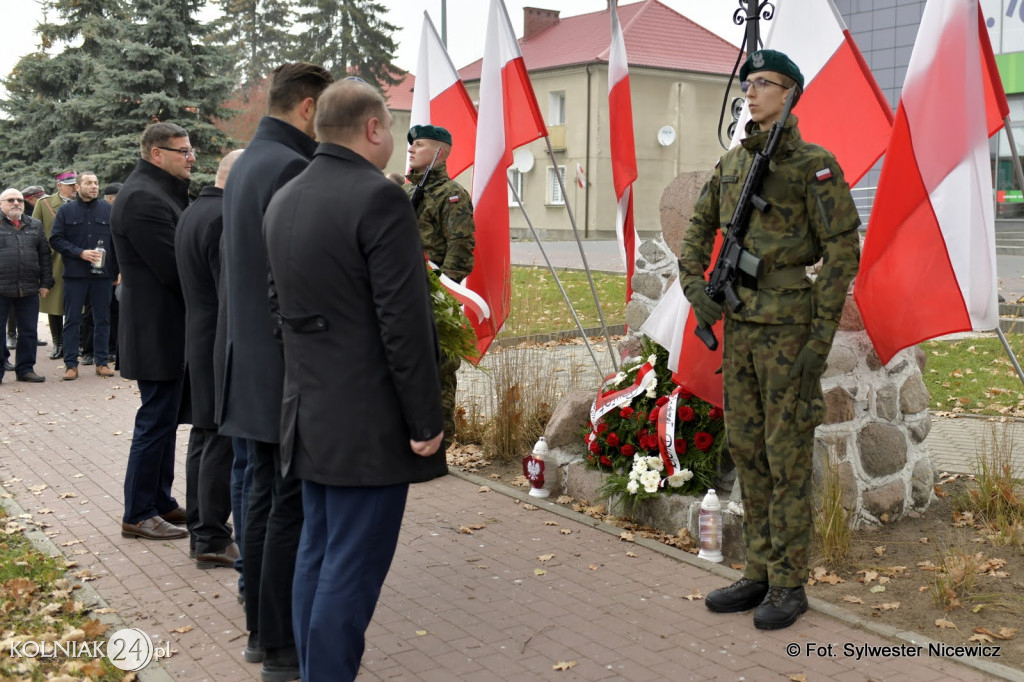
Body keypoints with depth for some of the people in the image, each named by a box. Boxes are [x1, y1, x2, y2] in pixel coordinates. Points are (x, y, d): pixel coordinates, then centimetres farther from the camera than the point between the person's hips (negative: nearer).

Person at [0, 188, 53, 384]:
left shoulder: (35, 226, 14)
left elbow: (44, 256, 14)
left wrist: (46, 283, 8)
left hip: (29, 289, 3)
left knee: (28, 331, 6)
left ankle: (25, 369, 16)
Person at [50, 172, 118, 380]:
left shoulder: (109, 210, 5)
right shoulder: (65, 211, 4)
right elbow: (55, 239, -1)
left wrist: (118, 269, 1)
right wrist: (80, 253, -13)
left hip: (103, 275, 1)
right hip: (75, 274, -1)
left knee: (102, 319, 7)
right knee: (72, 320, 3)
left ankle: (102, 362, 16)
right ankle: (71, 364, 9)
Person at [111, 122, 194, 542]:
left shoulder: (161, 192, 16)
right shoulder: (142, 198, -18)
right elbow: (175, 269, -22)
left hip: (168, 329, 10)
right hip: (157, 330, -10)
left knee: (163, 418, 17)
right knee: (156, 420, -2)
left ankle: (160, 501, 29)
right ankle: (138, 515, 9)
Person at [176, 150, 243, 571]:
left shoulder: (192, 213, 14)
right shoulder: (225, 218, -19)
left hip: (198, 341, 10)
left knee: (203, 434, 16)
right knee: (223, 441, -4)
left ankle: (199, 528, 26)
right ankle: (213, 541, 2)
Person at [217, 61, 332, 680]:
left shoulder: (248, 163, 14)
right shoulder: (292, 168, -17)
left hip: (252, 363, 10)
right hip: (290, 368, -10)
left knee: (267, 499, 16)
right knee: (292, 510, -1)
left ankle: (261, 631, 28)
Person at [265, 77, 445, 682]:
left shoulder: (283, 201, 10)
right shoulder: (379, 198, -15)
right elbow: (403, 320, -18)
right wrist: (425, 421, -14)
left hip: (311, 412, 9)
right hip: (370, 421, -8)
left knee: (317, 555, 17)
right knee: (351, 569, 0)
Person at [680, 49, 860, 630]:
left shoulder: (815, 164, -8)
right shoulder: (733, 163, 13)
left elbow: (844, 250, -11)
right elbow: (699, 231, 21)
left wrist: (822, 339, -16)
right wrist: (695, 289, 2)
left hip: (790, 325, -7)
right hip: (740, 325, 7)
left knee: (788, 455, -2)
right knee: (747, 449, 9)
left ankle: (789, 586, 10)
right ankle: (761, 574, 20)